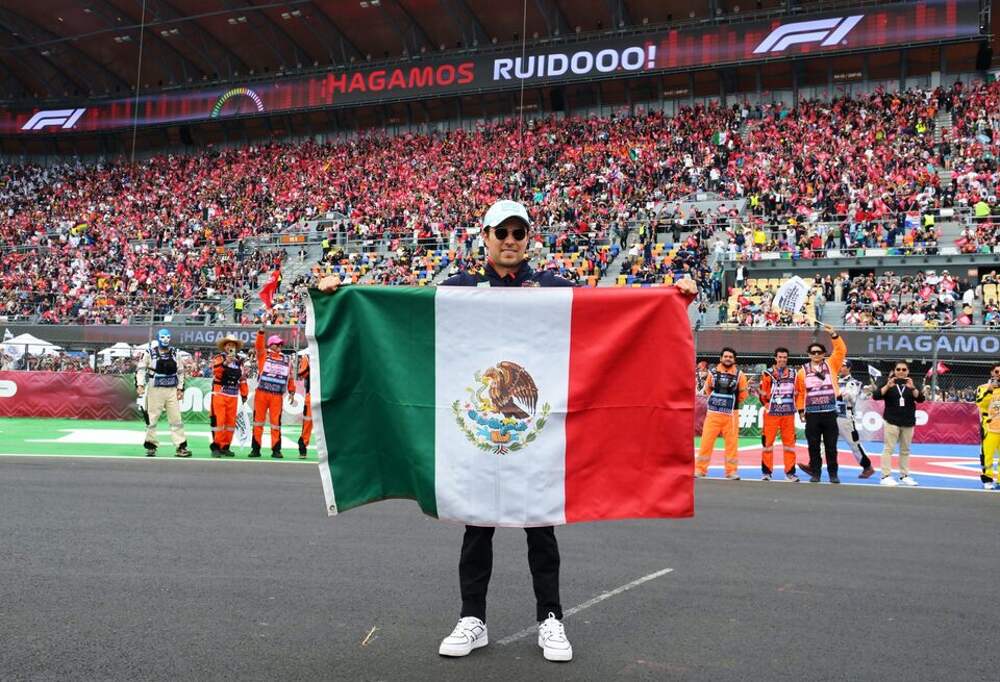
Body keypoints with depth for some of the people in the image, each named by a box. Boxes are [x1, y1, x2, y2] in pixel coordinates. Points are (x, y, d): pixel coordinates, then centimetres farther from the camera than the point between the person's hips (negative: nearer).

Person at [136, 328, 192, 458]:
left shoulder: (174, 353, 11)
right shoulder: (149, 352, -1)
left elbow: (180, 372, 15)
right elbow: (140, 369, -4)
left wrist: (180, 388, 8)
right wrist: (140, 385, -16)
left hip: (172, 390, 3)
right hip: (155, 390, -3)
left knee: (176, 419, 1)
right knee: (152, 419, 4)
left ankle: (180, 447, 2)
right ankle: (151, 446, 15)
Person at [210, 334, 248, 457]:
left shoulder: (239, 361, 13)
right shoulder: (218, 358, -2)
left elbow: (242, 379, 18)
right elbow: (216, 371, -21)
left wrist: (244, 394, 19)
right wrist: (225, 362, -35)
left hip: (233, 396, 5)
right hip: (219, 395, -5)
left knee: (231, 423, 6)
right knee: (218, 421, -7)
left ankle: (225, 447, 15)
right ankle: (216, 446, -1)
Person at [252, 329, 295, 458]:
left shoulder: (286, 360, 14)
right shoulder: (263, 355, 7)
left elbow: (290, 376, 16)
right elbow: (258, 345, -10)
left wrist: (291, 391, 11)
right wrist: (261, 333, -24)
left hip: (277, 395, 1)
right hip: (261, 393, -1)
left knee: (276, 421, 2)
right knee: (258, 420, 4)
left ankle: (276, 450, 6)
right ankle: (256, 448, 9)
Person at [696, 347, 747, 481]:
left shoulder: (739, 375, -2)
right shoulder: (713, 373, 3)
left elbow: (743, 394, 6)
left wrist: (732, 402, 5)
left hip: (731, 415, -1)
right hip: (713, 413, 1)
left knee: (732, 442, 3)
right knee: (706, 441, -1)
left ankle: (731, 471, 12)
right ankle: (700, 469, 5)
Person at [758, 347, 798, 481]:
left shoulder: (793, 373, 9)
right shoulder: (768, 374, -1)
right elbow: (763, 392, -1)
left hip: (789, 413, 3)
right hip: (772, 413, -3)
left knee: (789, 442, 6)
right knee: (768, 441, 0)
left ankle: (790, 471, 13)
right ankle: (766, 471, 7)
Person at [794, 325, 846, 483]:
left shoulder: (831, 365, 6)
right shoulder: (802, 371, 5)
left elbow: (841, 351, -4)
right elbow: (800, 392, 7)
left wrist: (834, 334, -11)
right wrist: (801, 410, 4)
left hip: (830, 413, 0)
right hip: (812, 414, 0)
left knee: (831, 445, 4)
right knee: (813, 445, 4)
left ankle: (833, 473, 13)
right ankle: (815, 473, 13)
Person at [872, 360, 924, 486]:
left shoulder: (912, 384, 8)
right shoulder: (888, 383, 3)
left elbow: (921, 399, -5)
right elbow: (875, 396, -9)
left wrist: (912, 388, -21)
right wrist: (888, 386, -22)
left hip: (908, 422, 3)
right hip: (892, 421, -3)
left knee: (905, 450, 9)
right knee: (888, 448, -7)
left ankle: (904, 476, 16)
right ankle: (886, 476, -7)